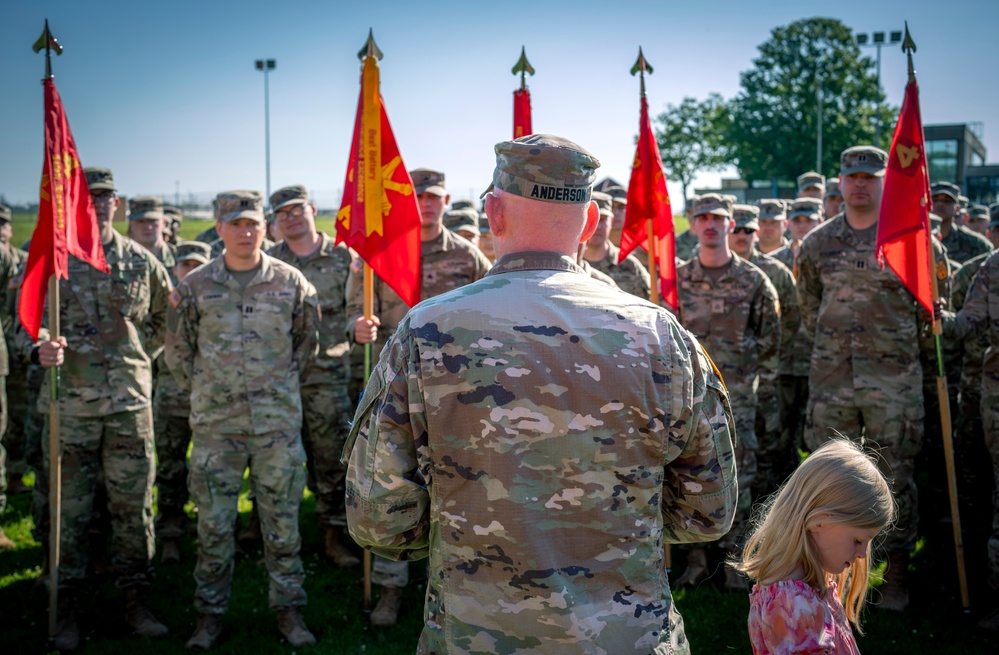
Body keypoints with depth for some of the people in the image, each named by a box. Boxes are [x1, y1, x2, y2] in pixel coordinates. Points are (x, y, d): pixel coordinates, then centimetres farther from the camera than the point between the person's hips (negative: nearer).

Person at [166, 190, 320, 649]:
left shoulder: (291, 282, 1)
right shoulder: (195, 286, 1)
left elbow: (307, 341, 14)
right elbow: (177, 350, 12)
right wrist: (203, 390, 10)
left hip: (278, 421, 0)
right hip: (215, 422, 0)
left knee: (282, 518, 6)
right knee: (214, 521, 6)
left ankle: (288, 607, 19)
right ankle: (210, 613, 19)